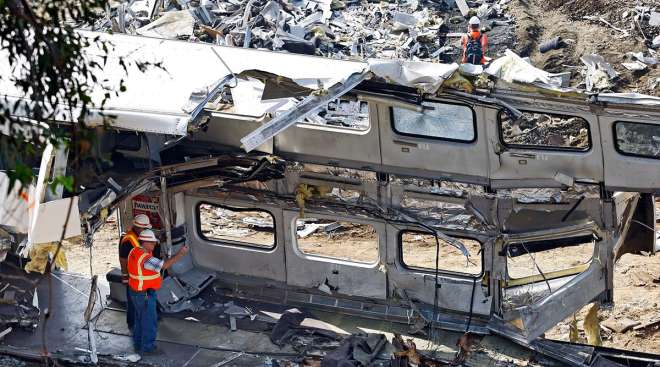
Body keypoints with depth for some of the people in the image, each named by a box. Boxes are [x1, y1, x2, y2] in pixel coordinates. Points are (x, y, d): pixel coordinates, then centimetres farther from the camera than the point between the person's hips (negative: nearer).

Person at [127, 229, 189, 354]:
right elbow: (164, 265, -40)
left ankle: (138, 344, 36)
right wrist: (180, 254, -36)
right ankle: (147, 347, 19)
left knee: (139, 319, 23)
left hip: (137, 291, 10)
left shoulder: (135, 251, -2)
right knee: (149, 322, 7)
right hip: (145, 295, -10)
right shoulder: (145, 258, -32)